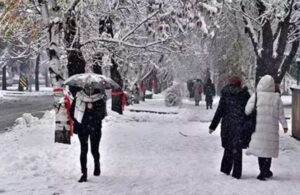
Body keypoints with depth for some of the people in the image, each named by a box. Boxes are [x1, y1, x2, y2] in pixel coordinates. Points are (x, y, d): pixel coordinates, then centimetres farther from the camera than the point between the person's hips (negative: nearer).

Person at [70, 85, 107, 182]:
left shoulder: (100, 98, -2)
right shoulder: (79, 96, 2)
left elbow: (102, 113, -3)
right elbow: (72, 110, 9)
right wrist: (77, 121, 1)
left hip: (95, 128, -1)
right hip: (82, 127, 1)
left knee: (94, 150, 4)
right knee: (83, 150, -1)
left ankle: (97, 164, 37)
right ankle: (84, 173, 4)